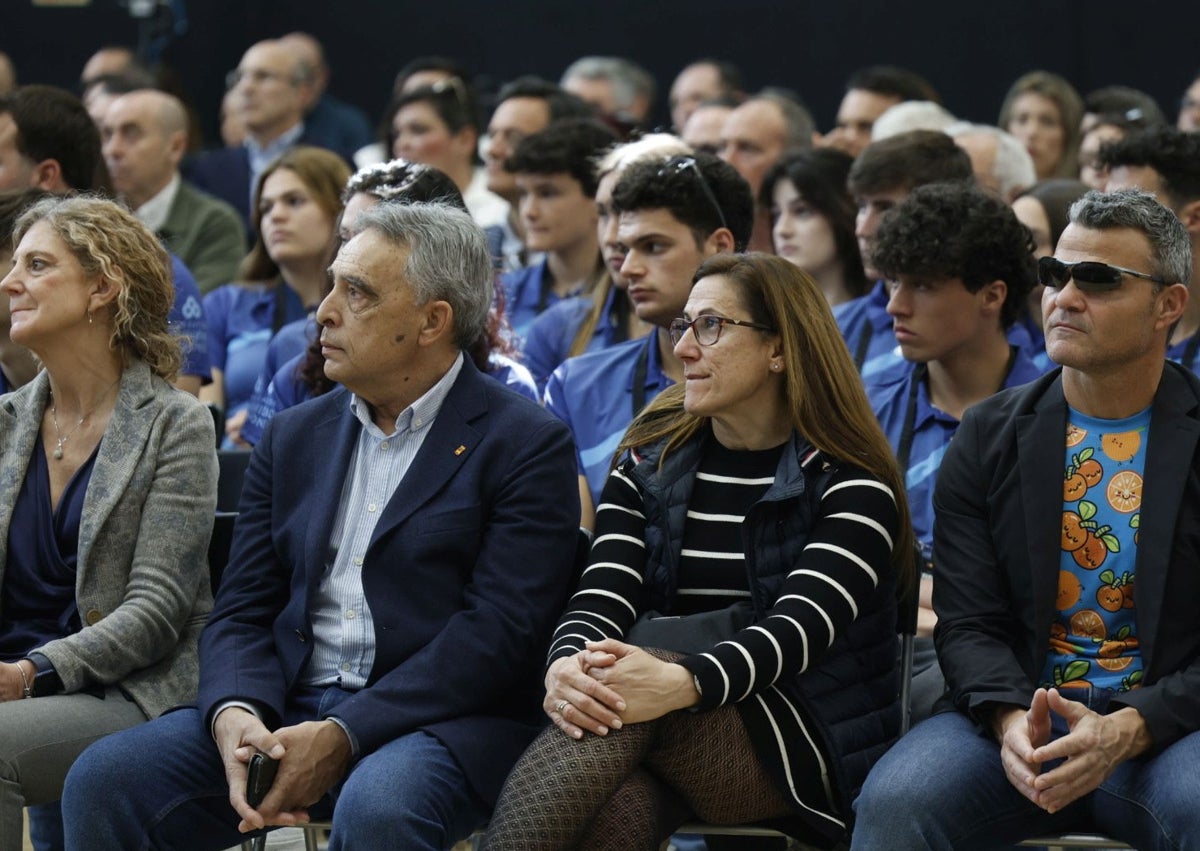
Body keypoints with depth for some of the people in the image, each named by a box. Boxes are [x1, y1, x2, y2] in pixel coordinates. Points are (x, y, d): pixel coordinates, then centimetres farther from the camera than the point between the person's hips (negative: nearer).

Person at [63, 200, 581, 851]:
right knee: (102, 781, -18)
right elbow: (241, 610, 13)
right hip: (284, 712, 5)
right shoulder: (294, 437, 18)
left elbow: (500, 629, -11)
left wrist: (343, 736, -19)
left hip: (435, 719, -5)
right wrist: (235, 715, -11)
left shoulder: (525, 444, -1)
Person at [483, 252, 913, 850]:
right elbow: (601, 598, -1)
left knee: (632, 709, -35)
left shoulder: (849, 483, -3)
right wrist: (566, 666, -27)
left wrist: (682, 683, -39)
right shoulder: (649, 461, 13)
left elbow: (801, 626, -19)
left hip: (808, 742, -3)